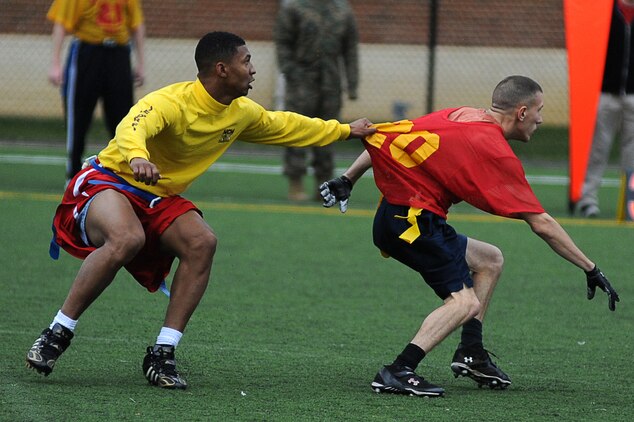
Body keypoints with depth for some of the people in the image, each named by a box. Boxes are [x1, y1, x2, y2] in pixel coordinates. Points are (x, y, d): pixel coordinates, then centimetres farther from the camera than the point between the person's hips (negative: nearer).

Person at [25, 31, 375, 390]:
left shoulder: (242, 113, 3)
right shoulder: (172, 102, -24)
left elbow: (285, 126, 23)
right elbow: (132, 128, -45)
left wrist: (345, 130, 29)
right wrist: (137, 157, -68)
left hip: (158, 199, 7)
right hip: (109, 182, -7)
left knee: (202, 242, -23)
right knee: (127, 240, -40)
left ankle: (162, 355, -19)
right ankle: (57, 334, -27)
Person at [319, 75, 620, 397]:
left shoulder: (457, 115, 12)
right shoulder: (496, 152, -11)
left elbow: (381, 138, 13)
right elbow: (542, 224, -10)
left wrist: (347, 179, 18)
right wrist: (591, 270, -4)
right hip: (414, 221, -9)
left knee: (490, 260, 18)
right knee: (466, 301, -14)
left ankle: (471, 352, 14)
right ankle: (397, 373, -26)